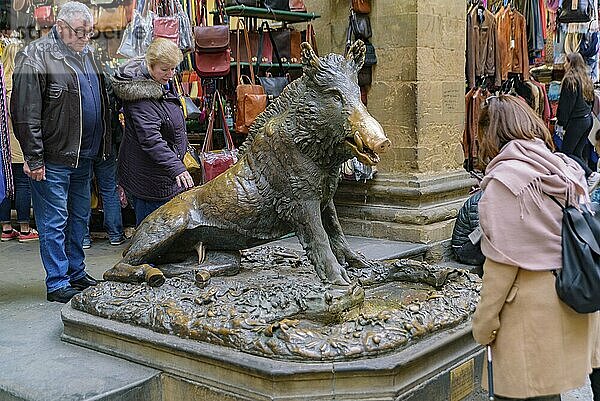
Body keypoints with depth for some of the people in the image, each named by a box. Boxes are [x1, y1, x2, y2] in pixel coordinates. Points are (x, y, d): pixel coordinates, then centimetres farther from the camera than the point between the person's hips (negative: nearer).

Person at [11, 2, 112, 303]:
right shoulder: (35, 57, -12)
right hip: (54, 160, -8)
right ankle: (57, 284, 9)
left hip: (83, 156, 8)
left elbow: (100, 101, 24)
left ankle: (76, 273, 29)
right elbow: (26, 114, -16)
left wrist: (101, 145, 19)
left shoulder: (86, 53, 14)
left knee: (79, 219, 16)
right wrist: (34, 158, -18)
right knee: (54, 223, 0)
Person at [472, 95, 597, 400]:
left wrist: (484, 321, -8)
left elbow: (503, 260, -16)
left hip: (530, 305, -7)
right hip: (573, 302, 7)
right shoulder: (569, 169, 6)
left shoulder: (504, 180, -14)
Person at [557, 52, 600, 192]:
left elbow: (566, 104, -15)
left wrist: (561, 122, -10)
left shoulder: (570, 80, -13)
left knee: (566, 152, -4)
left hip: (576, 121, -9)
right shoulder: (586, 79, 13)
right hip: (588, 119, 9)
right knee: (578, 153, 11)